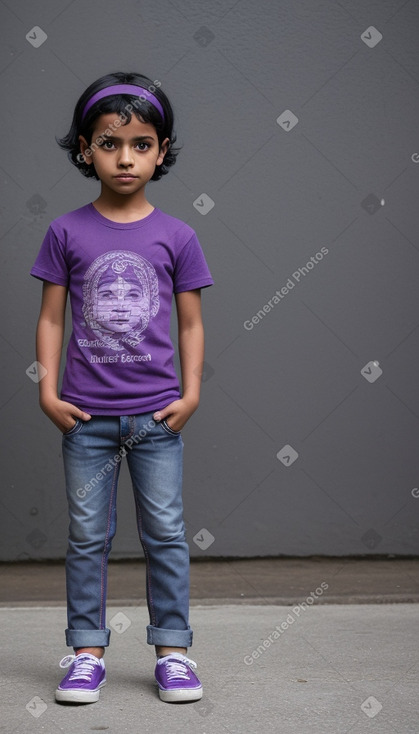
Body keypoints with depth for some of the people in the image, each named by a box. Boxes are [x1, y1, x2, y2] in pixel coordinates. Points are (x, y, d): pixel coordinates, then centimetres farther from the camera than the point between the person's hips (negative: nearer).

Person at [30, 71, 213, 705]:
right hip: (86, 414, 0)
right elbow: (52, 317, 3)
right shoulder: (68, 232, 1)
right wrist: (48, 390, -5)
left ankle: (173, 650, 18)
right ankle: (87, 652, 19)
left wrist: (191, 393, -4)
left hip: (157, 414, 0)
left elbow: (191, 322, 5)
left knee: (166, 534, 6)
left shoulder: (175, 236, 1)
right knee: (88, 537, 8)